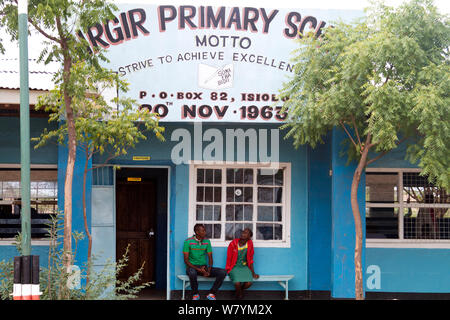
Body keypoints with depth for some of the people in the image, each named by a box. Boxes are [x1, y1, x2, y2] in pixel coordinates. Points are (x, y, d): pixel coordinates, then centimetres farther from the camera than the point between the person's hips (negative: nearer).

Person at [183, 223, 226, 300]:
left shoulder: (207, 241, 5)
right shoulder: (188, 242, -8)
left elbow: (210, 258, 6)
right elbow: (186, 260, -10)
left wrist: (209, 270, -15)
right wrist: (199, 269, -22)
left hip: (204, 267, 4)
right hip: (192, 267, -4)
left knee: (223, 272, -17)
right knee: (192, 273, -42)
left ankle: (211, 294, -6)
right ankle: (195, 294, -15)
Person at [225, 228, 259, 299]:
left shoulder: (250, 244, -3)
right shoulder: (233, 244, -9)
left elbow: (250, 260, 4)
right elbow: (229, 259, -2)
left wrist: (253, 273, 2)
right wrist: (228, 271, -9)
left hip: (244, 266, 2)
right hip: (234, 267, -2)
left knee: (249, 283, -25)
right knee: (237, 283, -30)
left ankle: (241, 289, 12)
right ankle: (239, 293, 6)